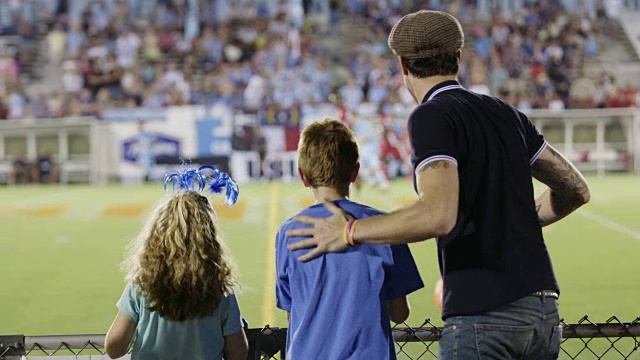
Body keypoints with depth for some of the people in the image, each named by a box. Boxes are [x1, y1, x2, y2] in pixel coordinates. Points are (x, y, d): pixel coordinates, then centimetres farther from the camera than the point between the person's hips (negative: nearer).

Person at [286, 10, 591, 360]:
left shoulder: (431, 117, -8)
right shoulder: (505, 114, 15)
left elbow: (439, 215, -24)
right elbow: (575, 189, 20)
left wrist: (350, 232, -13)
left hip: (484, 317, -8)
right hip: (544, 314, 8)